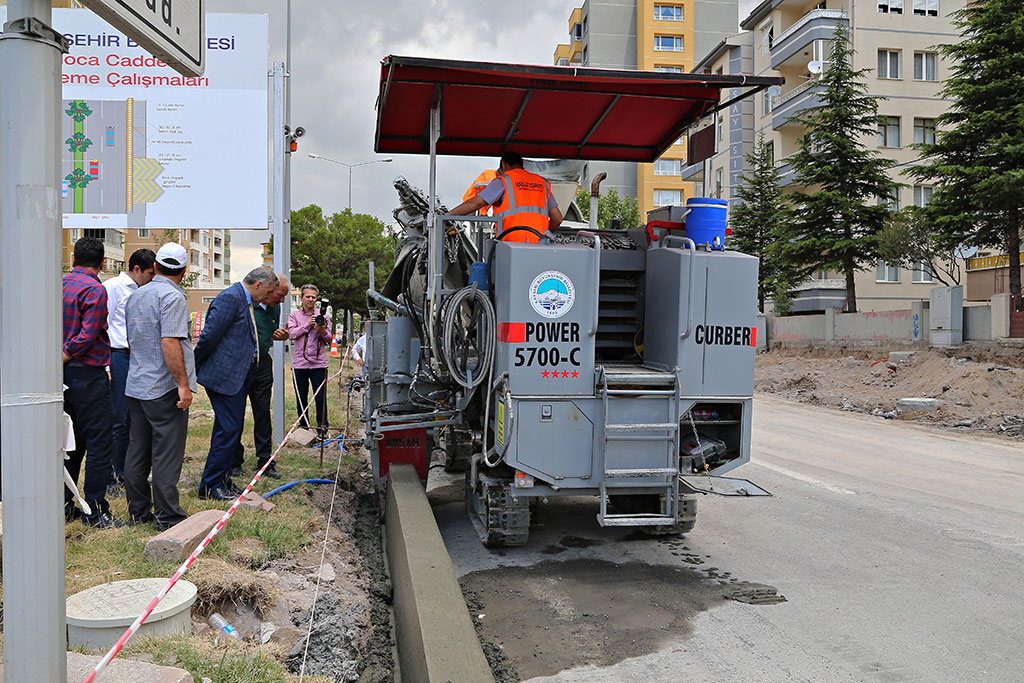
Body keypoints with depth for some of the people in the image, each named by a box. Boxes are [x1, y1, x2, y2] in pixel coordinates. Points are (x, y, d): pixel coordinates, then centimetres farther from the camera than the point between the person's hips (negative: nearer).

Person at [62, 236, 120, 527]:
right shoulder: (95, 290, -13)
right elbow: (88, 335, -19)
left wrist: (57, 361, 10)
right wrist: (64, 358, -9)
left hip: (64, 373, 8)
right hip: (88, 375, -8)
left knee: (71, 441, 17)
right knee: (98, 443, -1)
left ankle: (64, 504, 24)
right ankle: (95, 511, 2)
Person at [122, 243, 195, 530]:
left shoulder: (136, 296, 14)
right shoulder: (172, 296, -14)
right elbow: (169, 343, -22)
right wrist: (183, 384, -20)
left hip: (136, 386, 9)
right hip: (165, 388, -8)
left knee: (137, 451, 13)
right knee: (167, 455, -3)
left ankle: (138, 511, 22)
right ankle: (168, 516, 1)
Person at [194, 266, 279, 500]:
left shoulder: (245, 301, 16)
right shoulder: (230, 298, -16)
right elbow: (209, 336, -18)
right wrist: (194, 370, -12)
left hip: (238, 376, 10)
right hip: (224, 375, -10)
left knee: (232, 428, 14)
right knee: (229, 429, -7)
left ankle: (222, 478, 23)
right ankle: (210, 485, 3)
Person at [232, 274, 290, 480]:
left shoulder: (275, 308, 9)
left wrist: (281, 336, -2)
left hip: (263, 364, 6)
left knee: (263, 413, 7)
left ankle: (265, 461, 13)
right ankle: (235, 461, 16)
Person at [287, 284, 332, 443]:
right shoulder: (294, 315, 8)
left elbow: (328, 339, 6)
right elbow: (291, 334, -7)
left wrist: (323, 331, -16)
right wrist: (307, 325, -16)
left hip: (318, 362, -1)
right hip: (299, 362, 1)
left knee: (321, 397, -2)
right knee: (301, 398, 9)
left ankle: (322, 428, 7)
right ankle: (304, 427, 21)